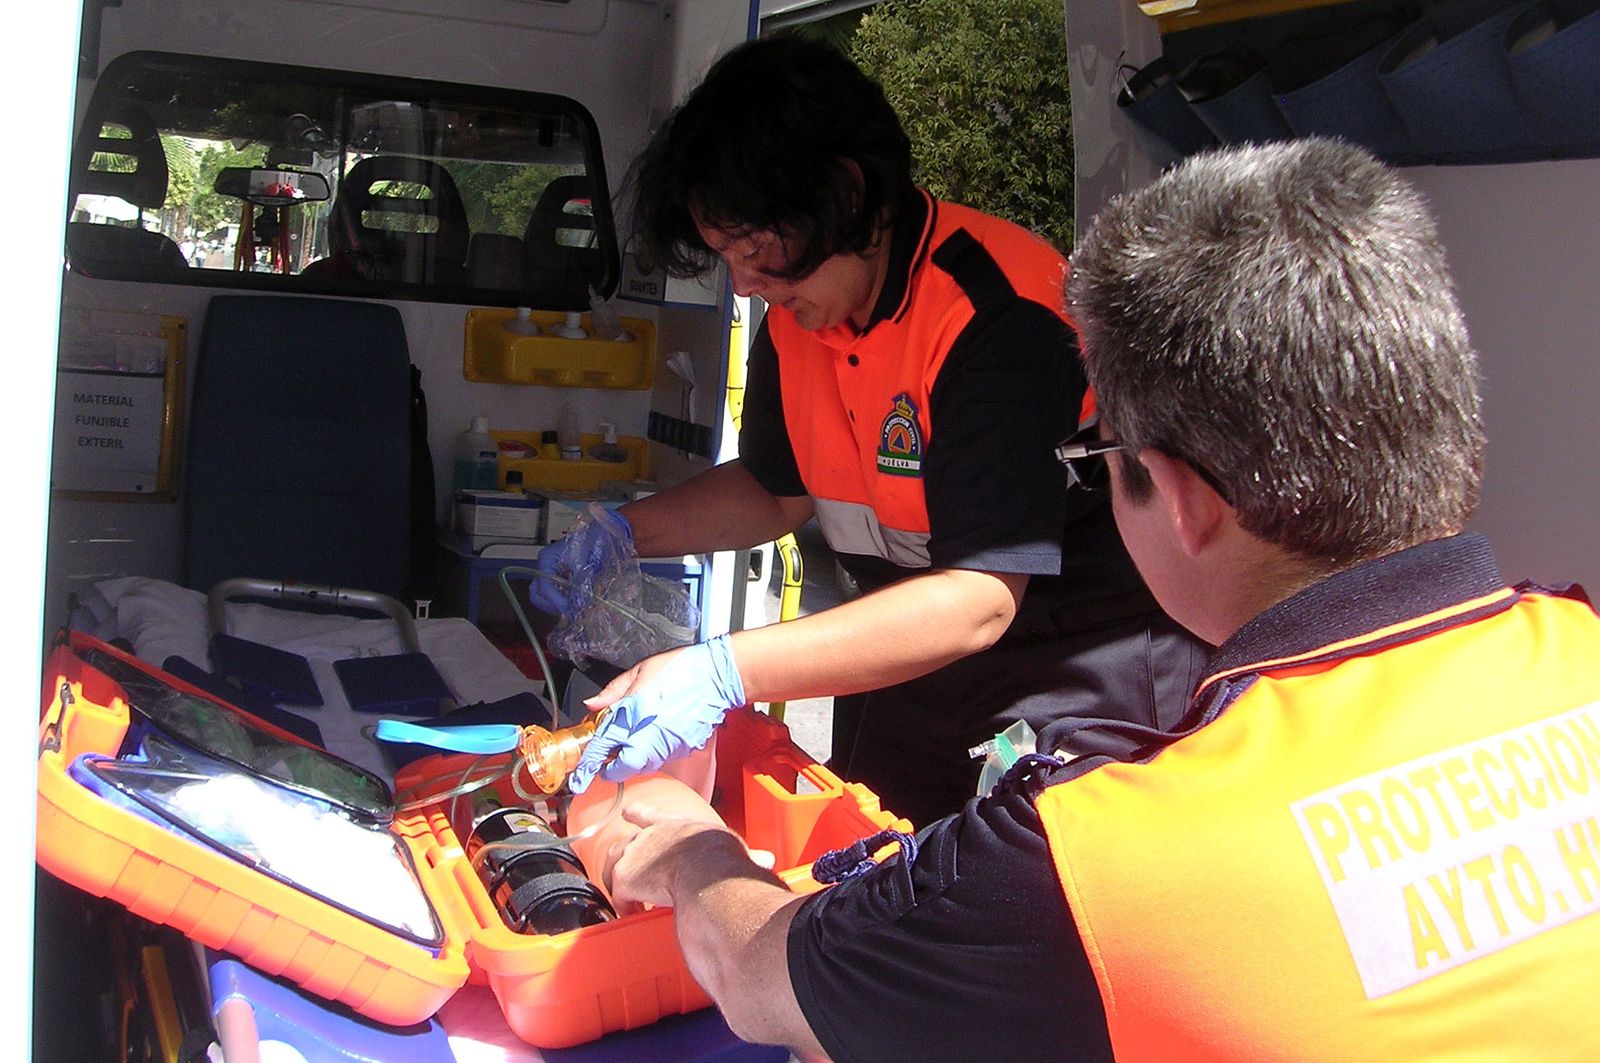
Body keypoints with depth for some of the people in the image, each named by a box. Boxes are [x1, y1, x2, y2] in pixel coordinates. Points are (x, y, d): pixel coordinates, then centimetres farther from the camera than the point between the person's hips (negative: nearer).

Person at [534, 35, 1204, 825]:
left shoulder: (995, 312, -28)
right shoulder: (794, 317, -2)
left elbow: (978, 600, -33)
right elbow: (779, 491, 15)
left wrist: (724, 673, -39)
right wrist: (621, 536, -1)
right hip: (907, 669, 8)